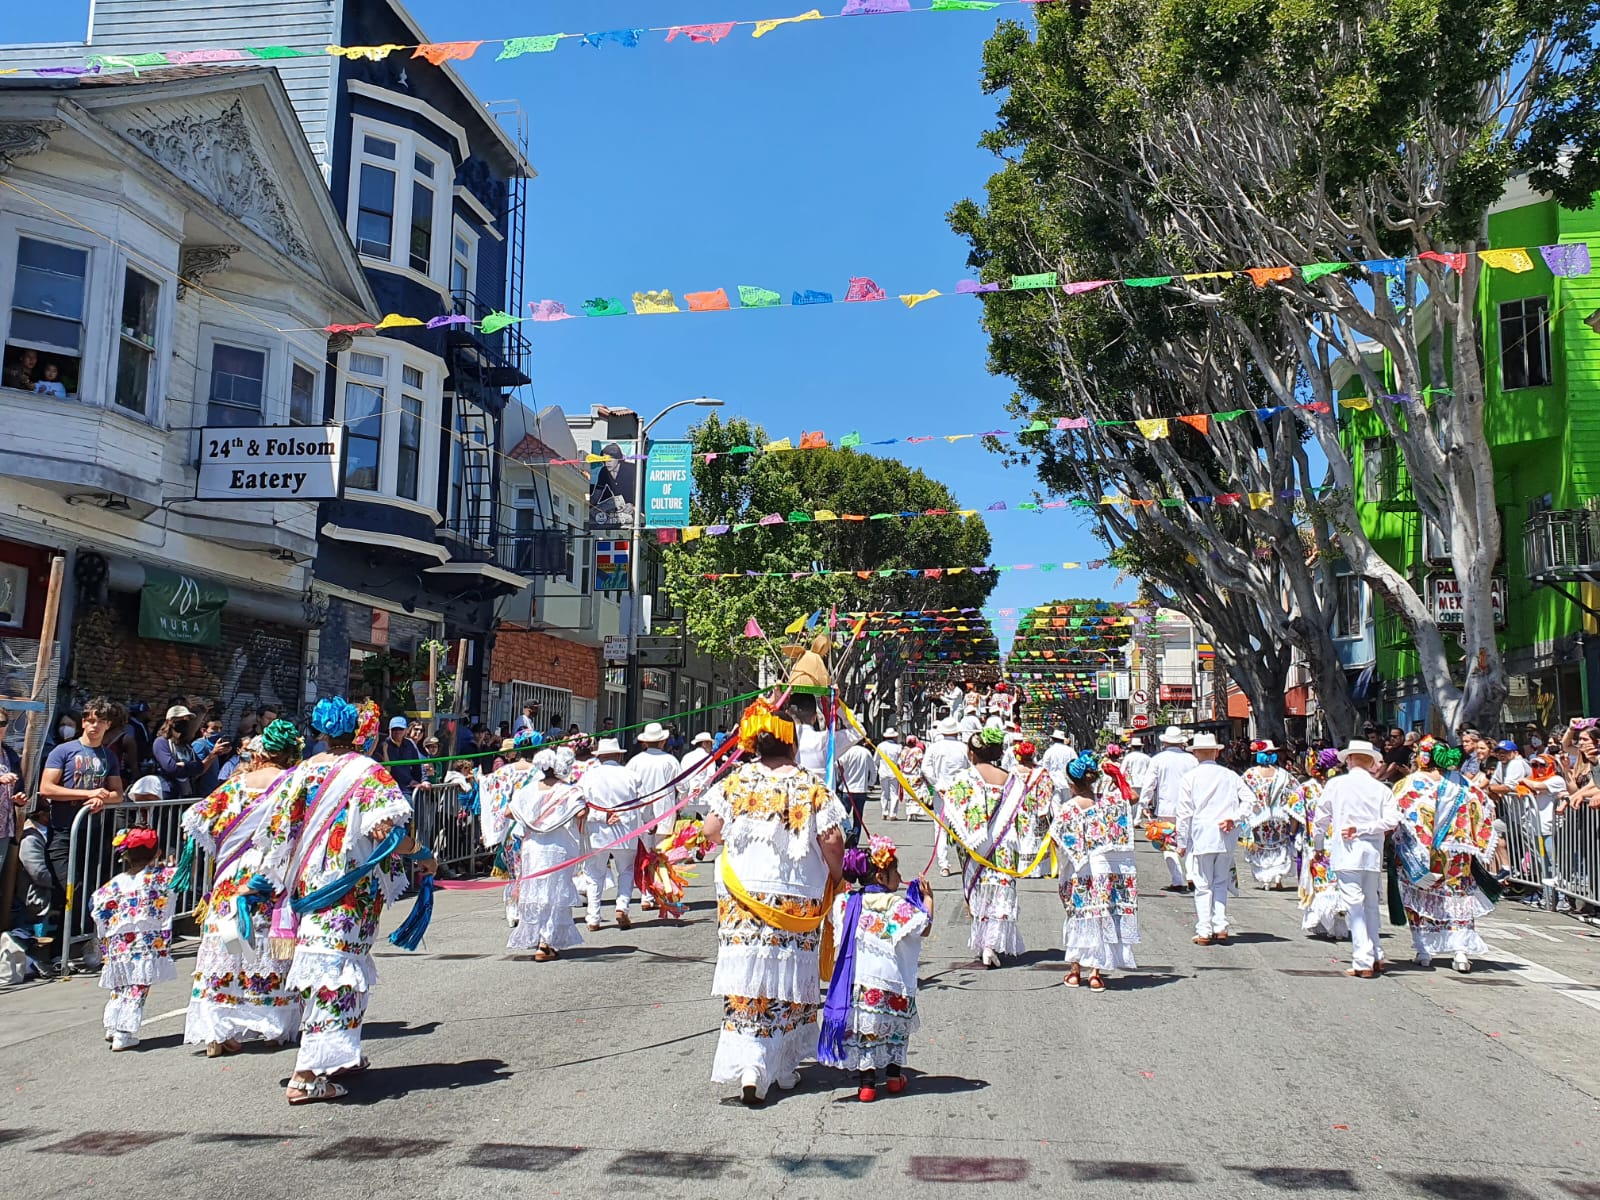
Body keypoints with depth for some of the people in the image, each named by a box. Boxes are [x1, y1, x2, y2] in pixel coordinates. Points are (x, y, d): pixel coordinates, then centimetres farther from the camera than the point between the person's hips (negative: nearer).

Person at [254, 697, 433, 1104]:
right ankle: (307, 1075, -7)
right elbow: (387, 833, -18)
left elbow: (278, 826, 8)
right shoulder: (368, 772, -10)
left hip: (307, 883, 7)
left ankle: (341, 1054, 31)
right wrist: (422, 855, -2)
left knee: (324, 964, 18)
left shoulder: (306, 769, 7)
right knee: (336, 966, -4)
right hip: (348, 888, -7)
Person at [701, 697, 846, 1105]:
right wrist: (837, 876, 8)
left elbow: (712, 831, 2)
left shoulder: (736, 782, -2)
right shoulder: (813, 787, -5)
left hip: (743, 898, 1)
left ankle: (749, 1068, -10)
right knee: (790, 980, 11)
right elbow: (832, 842, -9)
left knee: (747, 982, 2)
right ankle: (785, 1067, 21)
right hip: (799, 899, 0)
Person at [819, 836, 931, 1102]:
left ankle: (866, 1081, 8)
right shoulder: (897, 905, -12)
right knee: (896, 1026, 18)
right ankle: (893, 1076, 26)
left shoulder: (845, 903, 1)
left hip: (856, 981, 3)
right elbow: (924, 928, -10)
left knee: (861, 1029, 10)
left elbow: (837, 940, 12)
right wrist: (927, 899, 0)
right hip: (890, 984, -3)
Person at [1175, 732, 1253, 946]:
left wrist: (1182, 842, 4)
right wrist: (1235, 818, -2)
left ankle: (1204, 932, 1)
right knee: (1221, 883, 14)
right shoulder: (1230, 776, 8)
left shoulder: (1190, 778, -1)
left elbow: (1185, 812, -1)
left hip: (1201, 838, -3)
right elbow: (1249, 799, 0)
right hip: (1226, 838, 3)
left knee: (1203, 885, 2)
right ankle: (1221, 926, 7)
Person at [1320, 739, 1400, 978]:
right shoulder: (1381, 788, 4)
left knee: (1355, 906, -4)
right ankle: (1376, 956, 24)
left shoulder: (1335, 784, -1)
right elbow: (1392, 819, -8)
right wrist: (1364, 829, -4)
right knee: (1371, 904, 17)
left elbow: (1321, 816, 8)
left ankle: (1363, 962, -8)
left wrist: (1321, 846, 23)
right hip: (1373, 853, 3)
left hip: (1346, 853, -3)